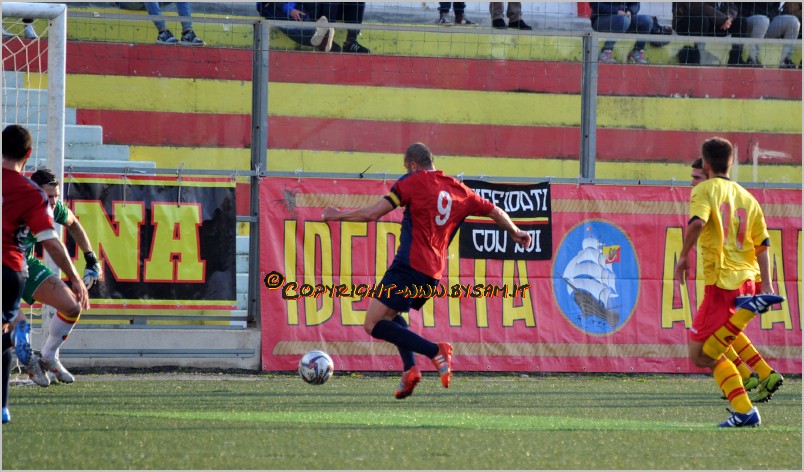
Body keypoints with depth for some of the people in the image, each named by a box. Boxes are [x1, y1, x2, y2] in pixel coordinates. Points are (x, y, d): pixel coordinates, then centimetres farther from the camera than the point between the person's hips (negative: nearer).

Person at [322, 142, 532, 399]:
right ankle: (410, 369, 5)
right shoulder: (459, 191, 14)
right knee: (390, 315, 27)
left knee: (373, 325, -9)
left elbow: (373, 214, -8)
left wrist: (338, 215, 6)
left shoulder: (414, 181, -3)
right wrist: (515, 232, 45)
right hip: (433, 274, 8)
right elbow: (495, 212, 26)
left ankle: (435, 351, -21)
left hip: (409, 265, -8)